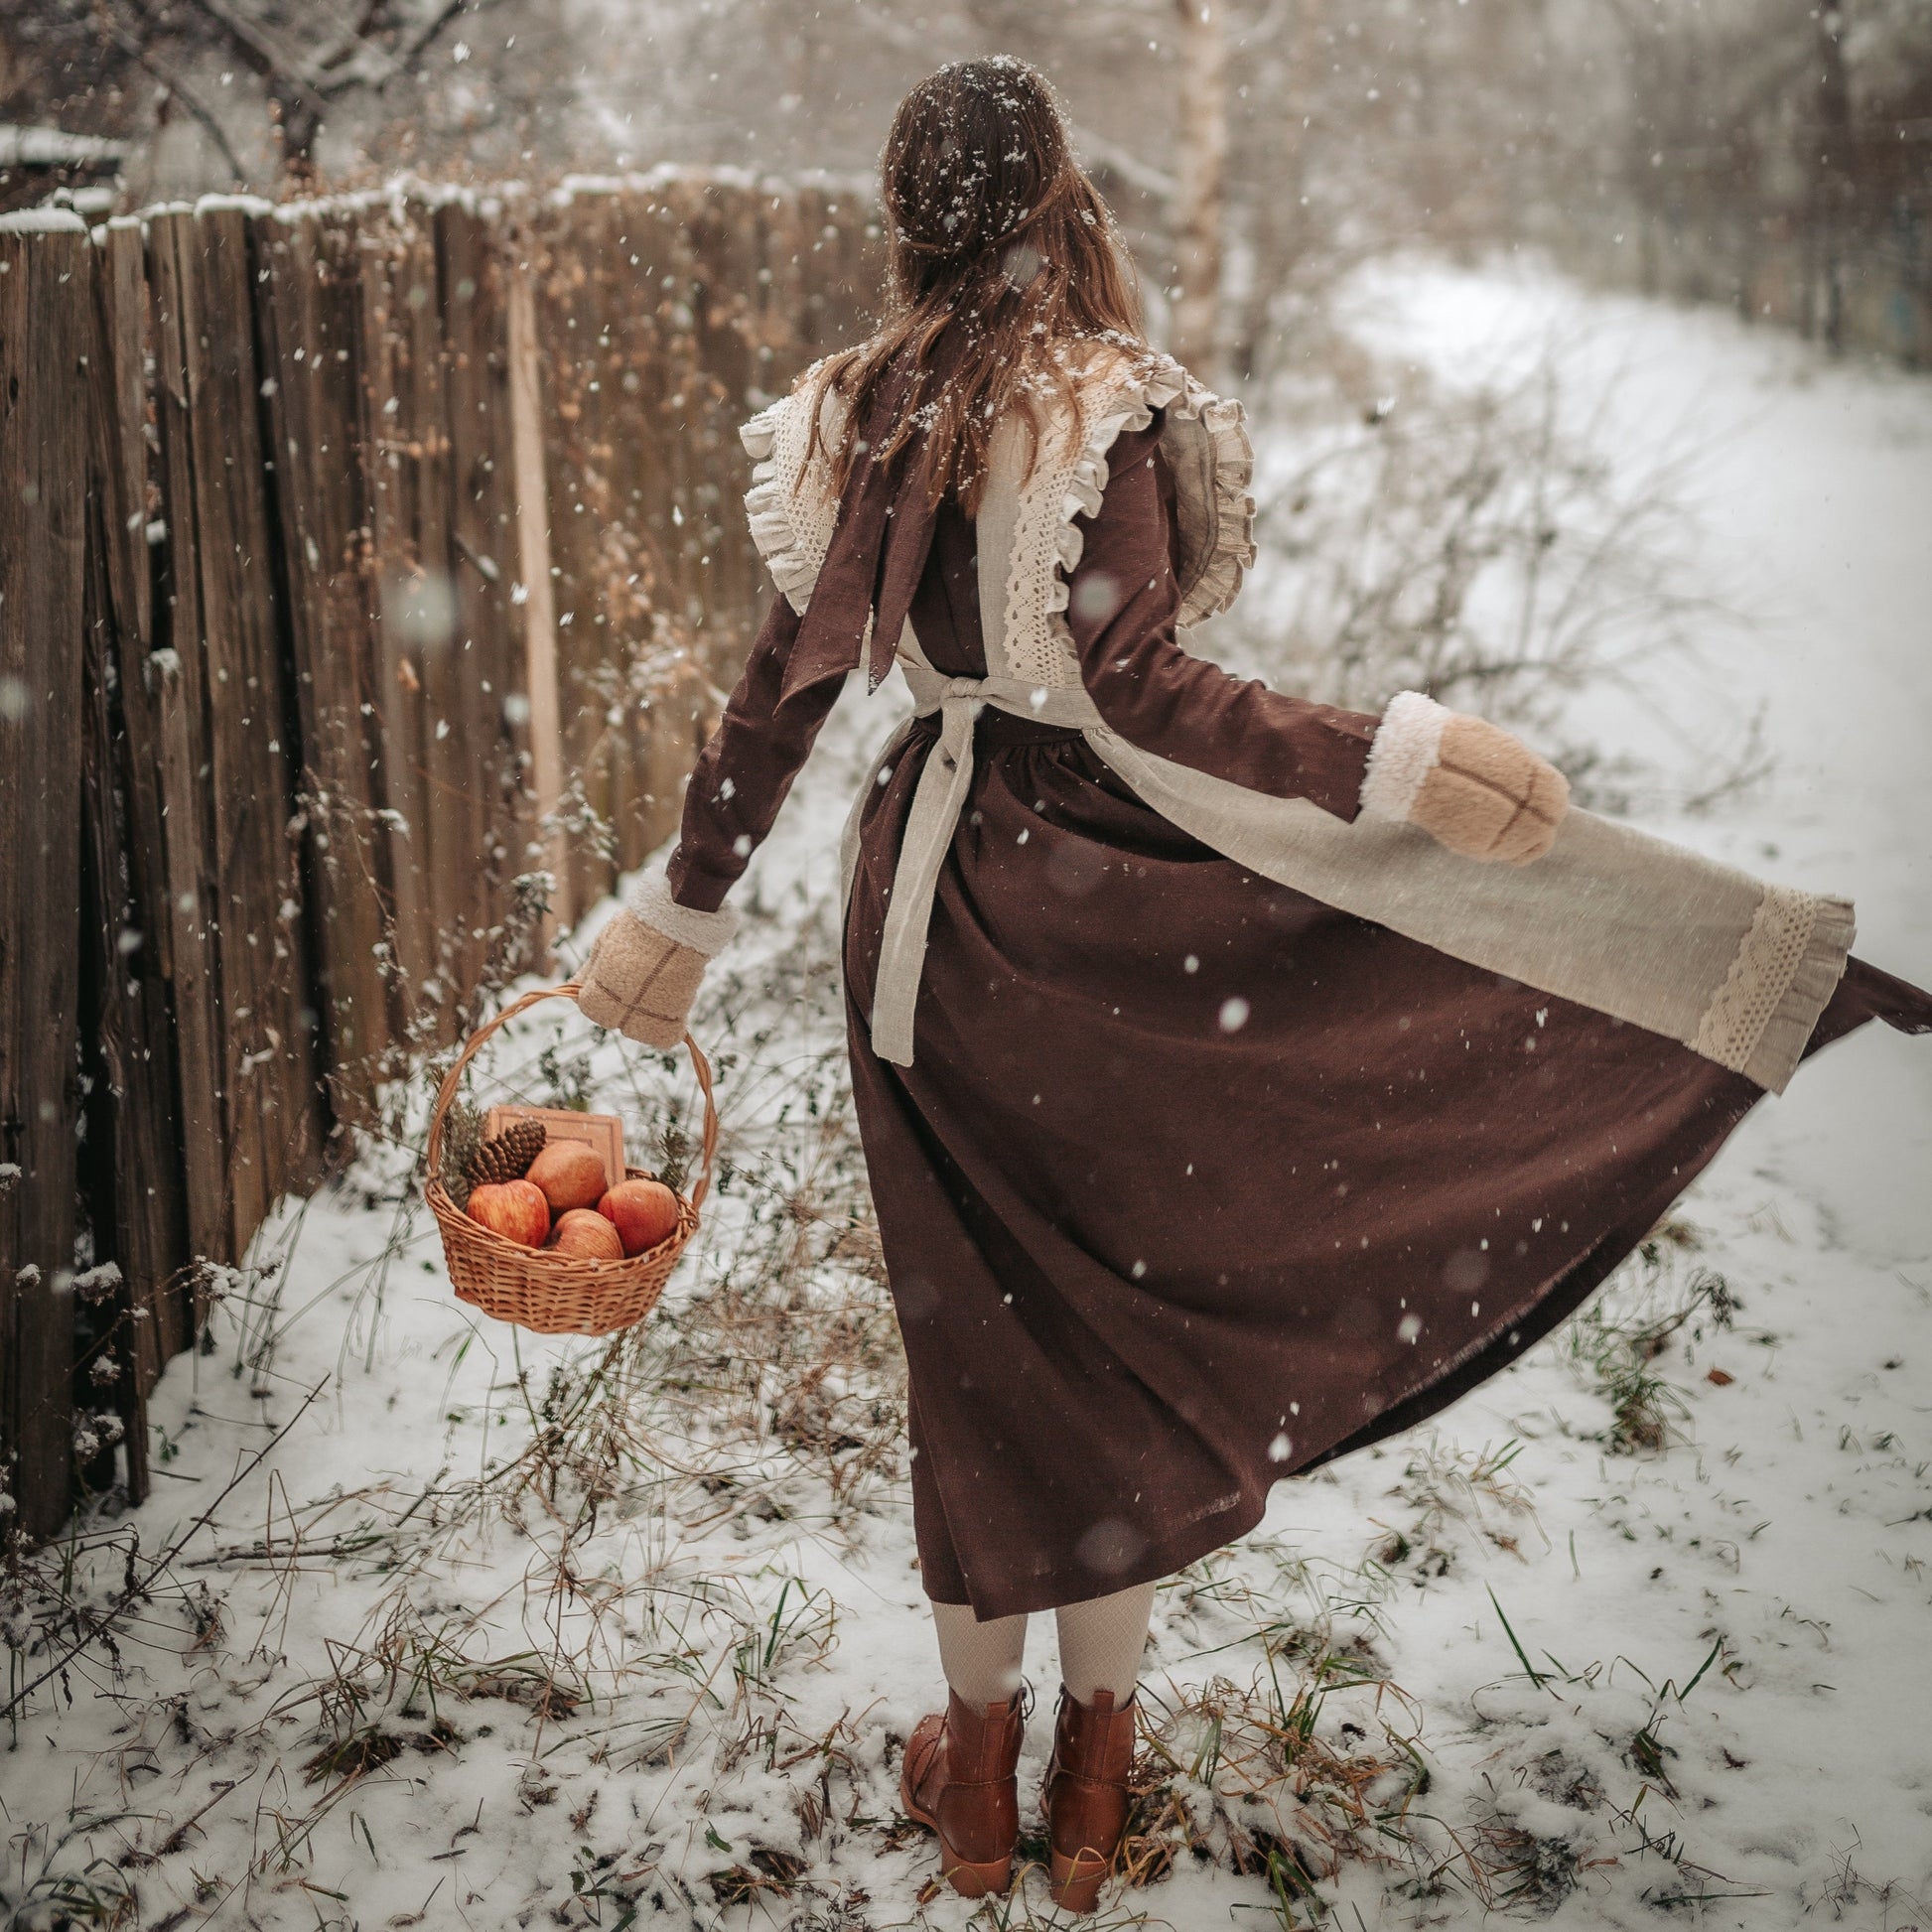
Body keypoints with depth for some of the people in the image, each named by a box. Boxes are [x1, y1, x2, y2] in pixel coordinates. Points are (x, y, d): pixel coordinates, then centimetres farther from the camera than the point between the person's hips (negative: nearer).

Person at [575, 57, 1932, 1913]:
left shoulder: (856, 422, 4)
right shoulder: (1103, 407, -14)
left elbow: (780, 686, 7)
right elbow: (1128, 689, -25)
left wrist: (685, 904, 16)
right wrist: (1394, 763, -28)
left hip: (921, 902, 5)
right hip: (1103, 905, -5)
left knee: (976, 1340, 16)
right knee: (1125, 1335, 12)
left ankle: (974, 1772, 29)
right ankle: (1093, 1774, 26)